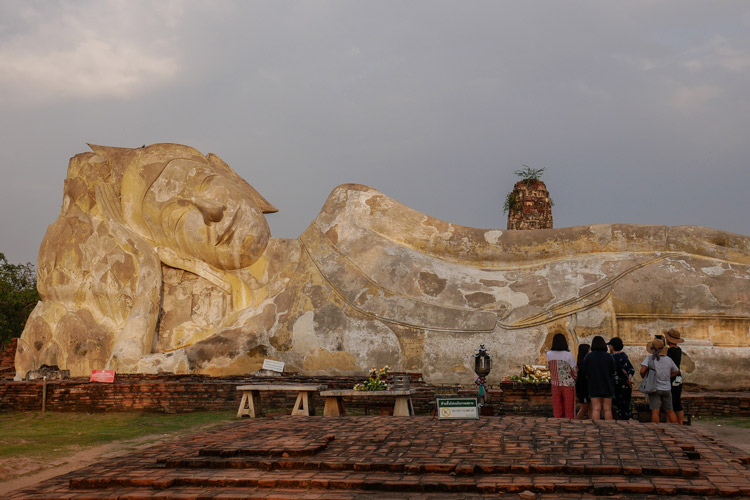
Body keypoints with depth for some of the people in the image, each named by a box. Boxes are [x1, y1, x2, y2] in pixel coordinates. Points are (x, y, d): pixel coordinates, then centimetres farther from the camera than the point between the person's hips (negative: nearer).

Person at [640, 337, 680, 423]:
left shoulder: (649, 358, -10)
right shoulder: (668, 360, 0)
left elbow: (642, 371, -20)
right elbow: (677, 371, 14)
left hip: (654, 388, -3)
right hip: (666, 389, 3)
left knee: (655, 411, -7)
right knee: (669, 411, 16)